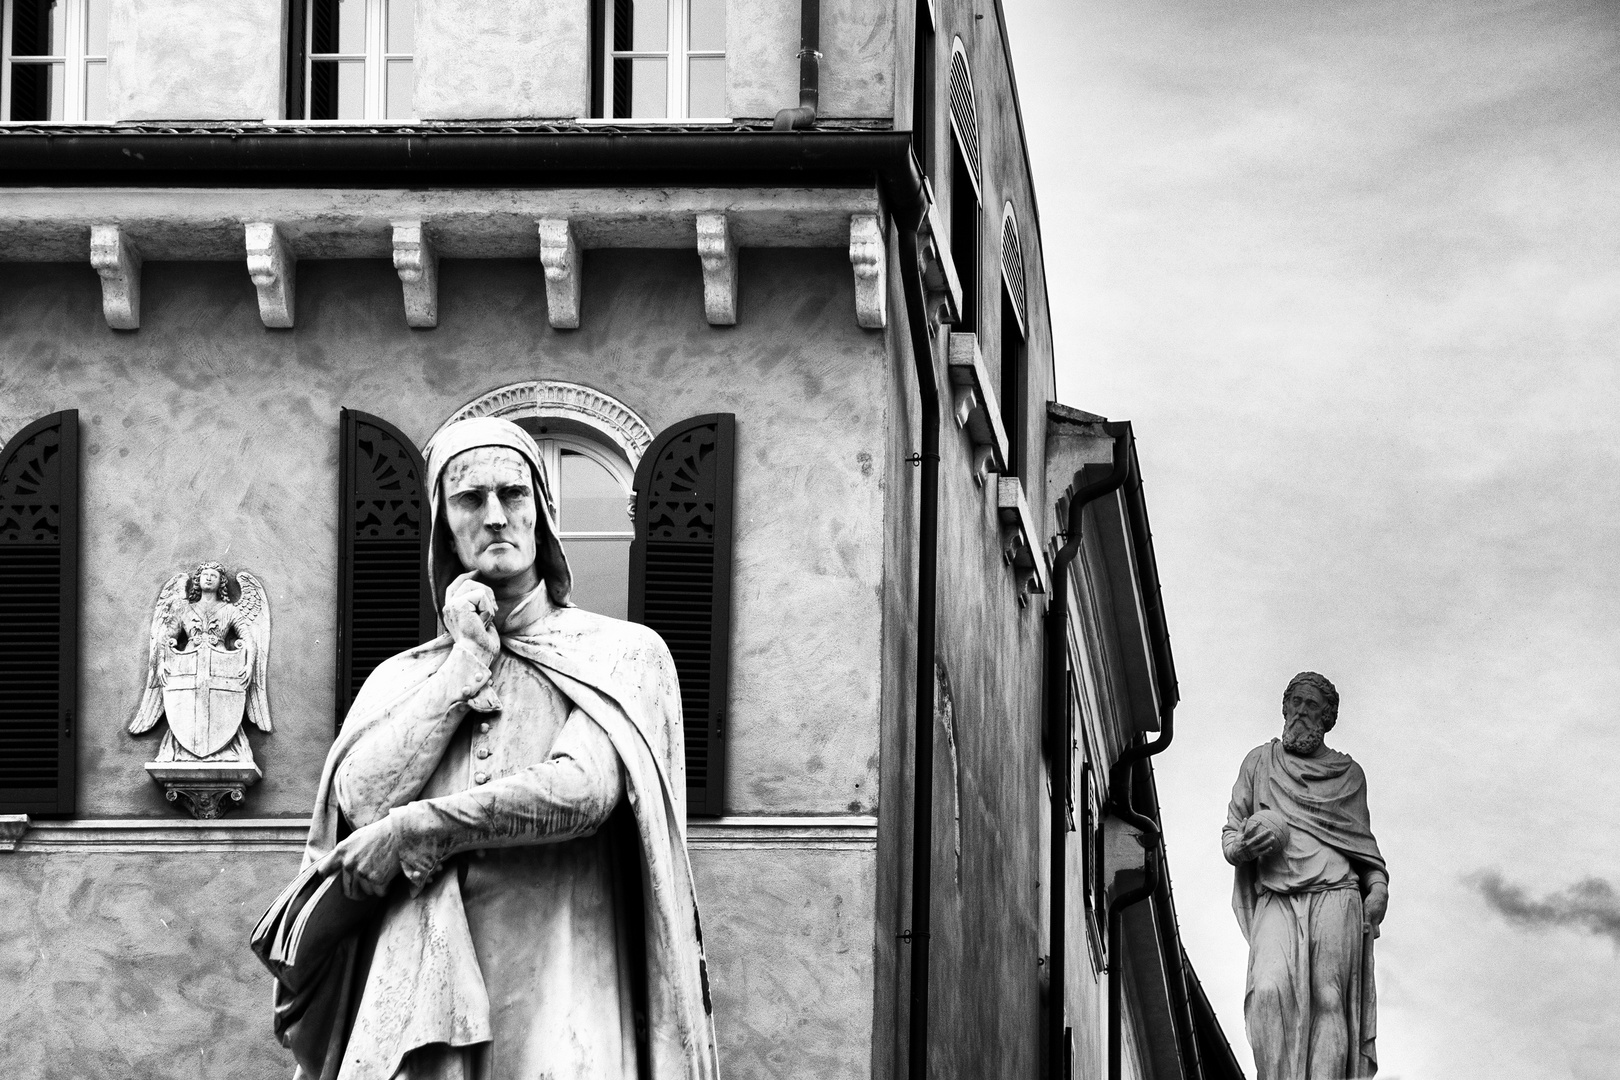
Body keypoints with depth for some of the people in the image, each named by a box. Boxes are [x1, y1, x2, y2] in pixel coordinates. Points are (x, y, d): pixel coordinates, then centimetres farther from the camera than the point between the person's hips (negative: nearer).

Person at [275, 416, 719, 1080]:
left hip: (561, 997, -2)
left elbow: (581, 791, -9)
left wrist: (412, 832, -4)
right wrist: (467, 662, 3)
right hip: (419, 995, 2)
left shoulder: (622, 653, 8)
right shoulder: (401, 677, 18)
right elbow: (362, 800, 0)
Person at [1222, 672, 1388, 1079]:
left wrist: (1377, 886, 6)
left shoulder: (1349, 774, 21)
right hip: (1276, 900, -1)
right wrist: (1246, 845, -3)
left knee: (1329, 1001, -12)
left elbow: (1364, 845, 26)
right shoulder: (1259, 763, 20)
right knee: (1270, 992, -25)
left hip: (1335, 896, 1)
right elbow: (1229, 836, 21)